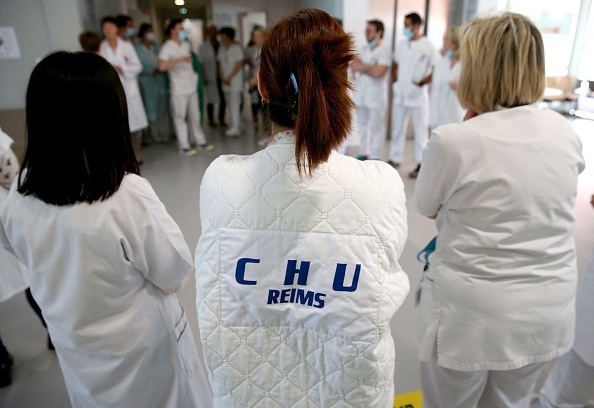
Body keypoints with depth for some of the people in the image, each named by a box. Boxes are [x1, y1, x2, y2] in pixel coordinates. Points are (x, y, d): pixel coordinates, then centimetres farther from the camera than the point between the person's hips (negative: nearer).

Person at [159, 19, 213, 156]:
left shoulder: (186, 45, 13)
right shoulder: (167, 47, -9)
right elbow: (162, 66, -23)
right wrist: (179, 59, -28)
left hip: (191, 86, 7)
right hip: (178, 89, -7)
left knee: (194, 115, 11)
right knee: (180, 117, -1)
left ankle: (200, 141, 19)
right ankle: (184, 146, 4)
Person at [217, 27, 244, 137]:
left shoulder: (236, 48, -5)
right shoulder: (221, 49, 14)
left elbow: (239, 65, -9)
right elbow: (219, 64, 13)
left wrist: (230, 78, -11)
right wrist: (222, 77, -2)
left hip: (235, 81, -6)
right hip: (225, 81, 7)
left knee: (234, 104, -9)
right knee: (229, 104, 9)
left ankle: (235, 129, -10)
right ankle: (235, 124, 19)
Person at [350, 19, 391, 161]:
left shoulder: (385, 50, -6)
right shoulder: (364, 49, 13)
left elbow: (378, 72, -18)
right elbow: (354, 65, 1)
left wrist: (362, 67, -5)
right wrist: (369, 68, -13)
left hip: (376, 96, -6)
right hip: (361, 95, 7)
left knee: (376, 128, 0)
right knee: (363, 125, 12)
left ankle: (375, 157, 6)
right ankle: (363, 153, 22)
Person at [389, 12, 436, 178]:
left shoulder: (427, 46, -6)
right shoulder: (402, 45, 11)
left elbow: (435, 70, -7)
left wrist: (422, 83, -17)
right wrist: (396, 81, 5)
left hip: (418, 95, -5)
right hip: (400, 93, 6)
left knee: (420, 130, 1)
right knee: (397, 128, 12)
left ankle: (421, 164, 6)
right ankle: (395, 159, 24)